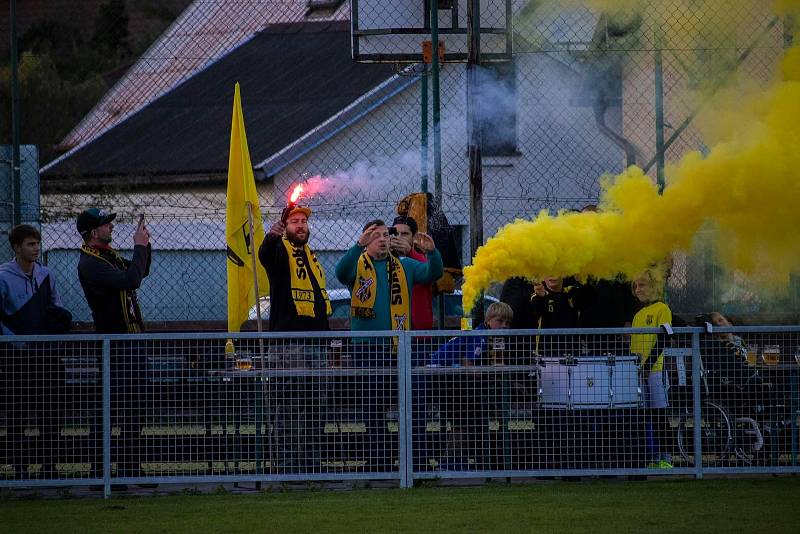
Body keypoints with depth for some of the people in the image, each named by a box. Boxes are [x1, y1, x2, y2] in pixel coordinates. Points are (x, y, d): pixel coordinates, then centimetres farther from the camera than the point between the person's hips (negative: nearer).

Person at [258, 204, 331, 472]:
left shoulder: (311, 256, 21)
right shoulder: (281, 251, -2)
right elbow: (266, 255, -28)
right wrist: (271, 237, -49)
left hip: (316, 344, 8)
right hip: (288, 346, -8)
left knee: (314, 409, 10)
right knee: (286, 410, -8)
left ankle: (311, 464, 16)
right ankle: (286, 467, -9)